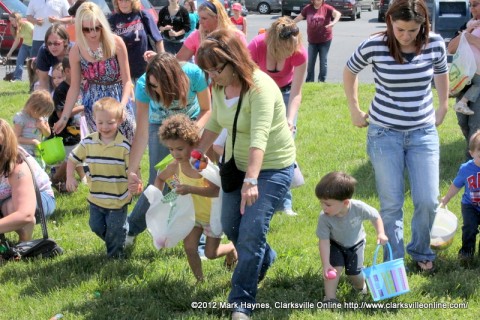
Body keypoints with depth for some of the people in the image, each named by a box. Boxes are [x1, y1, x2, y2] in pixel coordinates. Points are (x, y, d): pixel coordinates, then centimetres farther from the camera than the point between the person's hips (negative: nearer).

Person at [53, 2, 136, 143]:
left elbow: (127, 80, -11)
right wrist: (64, 117, -2)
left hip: (118, 98, 0)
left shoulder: (116, 43, -16)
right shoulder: (76, 51, -11)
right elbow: (75, 87, 0)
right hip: (94, 103, 0)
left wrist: (122, 106, -26)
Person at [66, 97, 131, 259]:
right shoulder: (88, 142, -5)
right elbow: (72, 159, 6)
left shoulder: (124, 145, -15)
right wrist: (70, 177, -6)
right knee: (96, 226, 15)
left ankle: (115, 254, 28)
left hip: (118, 199, -4)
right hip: (96, 197, 4)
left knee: (115, 230, 4)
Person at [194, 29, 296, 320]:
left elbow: (259, 137, -39)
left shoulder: (260, 87, -28)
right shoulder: (219, 87, -5)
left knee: (251, 233, -13)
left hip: (272, 167, -8)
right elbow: (214, 124, 14)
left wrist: (251, 181, -48)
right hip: (237, 163, 8)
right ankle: (264, 259, 44)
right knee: (231, 227, 15)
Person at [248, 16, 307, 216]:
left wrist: (290, 120, -37)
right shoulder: (256, 47, -31)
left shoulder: (299, 53, -29)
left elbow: (296, 93, -24)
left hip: (285, 93, 0)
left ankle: (285, 203, -1)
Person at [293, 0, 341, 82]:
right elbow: (299, 17, 10)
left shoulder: (327, 8, -9)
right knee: (310, 62, 7)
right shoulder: (308, 8, -1)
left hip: (325, 40, -3)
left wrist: (334, 22, -42)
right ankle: (309, 81, 17)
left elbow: (338, 14, -23)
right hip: (312, 41, 3)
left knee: (323, 62, 3)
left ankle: (322, 81, 13)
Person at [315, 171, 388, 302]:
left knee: (354, 274, -1)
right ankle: (330, 297, -8)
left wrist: (380, 233, -23)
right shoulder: (324, 218, -33)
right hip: (335, 245, 0)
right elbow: (324, 241, -26)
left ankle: (361, 286, 34)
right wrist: (326, 264, -29)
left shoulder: (359, 208, -34)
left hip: (355, 244, 0)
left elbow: (375, 216, -13)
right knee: (336, 267, -22)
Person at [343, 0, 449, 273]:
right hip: (384, 133, -1)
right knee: (391, 204, 2)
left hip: (423, 132, 2)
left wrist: (443, 108, 17)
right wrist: (355, 110, 7)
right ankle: (394, 262, 17)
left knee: (428, 201, 1)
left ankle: (421, 251, 27)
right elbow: (350, 72, 6)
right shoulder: (374, 46, -15)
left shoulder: (435, 44, -10)